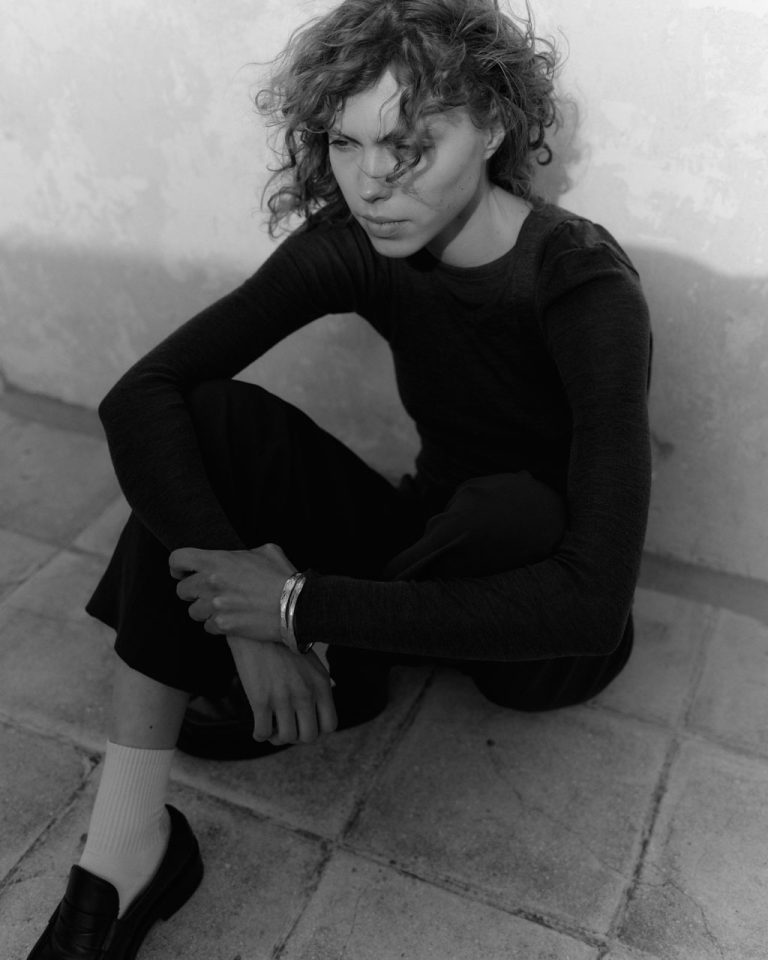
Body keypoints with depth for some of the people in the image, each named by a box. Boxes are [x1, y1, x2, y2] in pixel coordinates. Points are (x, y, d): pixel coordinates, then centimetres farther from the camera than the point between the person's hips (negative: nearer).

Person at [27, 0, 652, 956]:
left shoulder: (586, 286, -26)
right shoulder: (353, 245, -12)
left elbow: (594, 597, -35)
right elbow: (140, 396, -20)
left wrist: (300, 607, -35)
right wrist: (246, 608, -34)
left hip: (545, 633, -3)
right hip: (424, 549, 4)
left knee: (510, 508, -38)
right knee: (218, 418, -19)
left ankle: (347, 679, -5)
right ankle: (126, 842, -22)